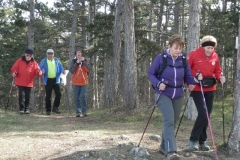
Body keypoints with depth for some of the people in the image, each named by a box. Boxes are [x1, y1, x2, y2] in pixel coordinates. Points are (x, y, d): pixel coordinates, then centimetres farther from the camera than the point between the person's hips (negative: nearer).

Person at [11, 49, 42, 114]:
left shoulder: (34, 63, 3)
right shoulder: (19, 61, 0)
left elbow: (36, 71, -5)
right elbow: (14, 68, 0)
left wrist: (39, 73, -28)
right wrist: (14, 73, -21)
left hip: (29, 83, 1)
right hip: (20, 82, -1)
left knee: (27, 96, 6)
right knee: (20, 95, -4)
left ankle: (27, 108, 17)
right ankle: (21, 108, 5)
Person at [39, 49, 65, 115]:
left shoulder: (57, 60, 8)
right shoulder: (43, 61, 2)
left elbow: (61, 67, 7)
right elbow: (40, 69, 1)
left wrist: (63, 71, -14)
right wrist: (42, 72, -21)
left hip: (56, 80, 2)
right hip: (48, 80, -2)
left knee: (58, 94, -8)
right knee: (48, 96, 3)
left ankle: (55, 107, 8)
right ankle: (48, 110, 13)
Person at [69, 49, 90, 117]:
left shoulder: (84, 61, 6)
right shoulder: (73, 61, 3)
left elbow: (88, 70, -8)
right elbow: (71, 70, -12)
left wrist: (84, 62, -17)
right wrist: (77, 63, -19)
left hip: (83, 82, 0)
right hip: (76, 82, 0)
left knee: (83, 97, -9)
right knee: (77, 98, 2)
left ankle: (84, 111, -2)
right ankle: (78, 112, 9)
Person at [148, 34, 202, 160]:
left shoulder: (183, 60, 0)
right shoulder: (160, 58, -10)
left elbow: (188, 77, 4)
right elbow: (150, 74, -4)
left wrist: (196, 80, -18)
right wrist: (158, 83, -22)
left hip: (178, 96, 5)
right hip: (163, 95, -5)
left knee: (173, 122, 14)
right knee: (169, 121, -19)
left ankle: (164, 147, 31)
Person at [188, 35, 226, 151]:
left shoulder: (215, 56, 3)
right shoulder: (194, 54, -10)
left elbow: (217, 71, 12)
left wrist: (220, 77, -8)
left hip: (210, 89, 5)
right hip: (197, 89, -5)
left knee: (207, 114, 9)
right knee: (203, 113, -14)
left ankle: (202, 141, 21)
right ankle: (193, 139, 1)